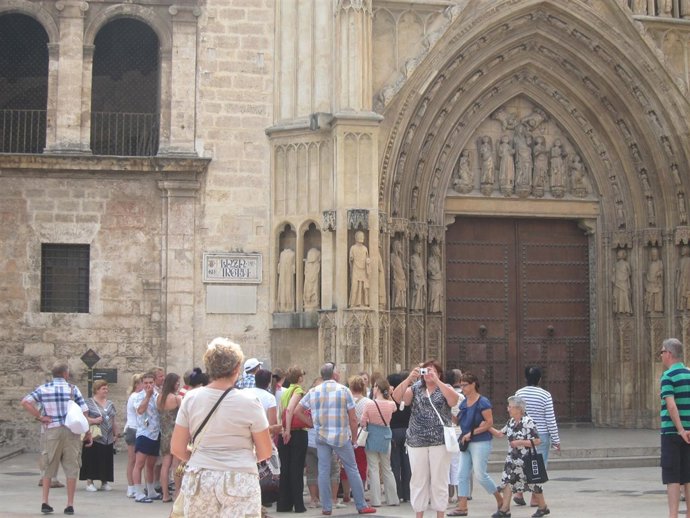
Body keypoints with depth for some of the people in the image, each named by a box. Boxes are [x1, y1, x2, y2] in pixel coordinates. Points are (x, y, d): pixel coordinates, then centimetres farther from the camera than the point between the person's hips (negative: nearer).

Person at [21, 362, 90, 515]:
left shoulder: (43, 389, 4)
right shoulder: (72, 389, 0)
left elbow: (25, 402, -9)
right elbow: (84, 412, -3)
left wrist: (40, 417, -4)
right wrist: (88, 433, 5)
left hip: (52, 430, 1)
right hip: (71, 431, -1)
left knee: (49, 467, 12)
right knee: (71, 468, 4)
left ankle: (45, 503, 7)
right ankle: (70, 505, 4)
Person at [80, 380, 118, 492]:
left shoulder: (110, 404, 16)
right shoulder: (89, 403, -2)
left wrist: (116, 433, 15)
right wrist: (93, 420, -19)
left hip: (108, 439, 6)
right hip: (94, 438, -5)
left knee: (106, 461, 5)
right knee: (92, 460, -5)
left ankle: (105, 482, 13)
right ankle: (89, 482, 3)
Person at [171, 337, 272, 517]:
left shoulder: (190, 399, 0)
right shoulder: (249, 402, -6)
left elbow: (177, 448, 3)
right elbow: (265, 452, -1)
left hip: (199, 481, 3)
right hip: (239, 481, -3)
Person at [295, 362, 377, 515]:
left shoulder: (313, 392, 4)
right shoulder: (344, 390, -5)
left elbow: (298, 411, 9)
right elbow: (353, 419, -6)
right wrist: (354, 438, 5)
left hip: (321, 436, 3)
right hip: (342, 437, -3)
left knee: (323, 471, 7)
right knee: (352, 470, 5)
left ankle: (326, 507, 7)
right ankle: (361, 506, 8)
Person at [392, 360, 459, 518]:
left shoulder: (445, 388, 5)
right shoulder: (415, 388, 10)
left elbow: (454, 400, -17)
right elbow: (397, 396, -6)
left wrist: (436, 380, -20)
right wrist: (409, 378, -17)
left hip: (440, 442, -2)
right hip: (417, 442, 2)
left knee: (439, 480, 3)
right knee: (418, 480, 6)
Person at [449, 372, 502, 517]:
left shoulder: (483, 402, -11)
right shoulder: (463, 403, 10)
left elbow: (489, 422, -15)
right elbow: (459, 421, 20)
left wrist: (472, 433, -18)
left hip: (480, 443, -7)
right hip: (466, 443, 7)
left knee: (480, 474, -5)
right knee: (463, 475, 3)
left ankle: (500, 499, 14)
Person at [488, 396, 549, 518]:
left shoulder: (527, 422, -17)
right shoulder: (511, 422, 7)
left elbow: (537, 441, -19)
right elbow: (500, 434, 13)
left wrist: (520, 442, -21)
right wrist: (488, 428, 0)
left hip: (526, 459, -7)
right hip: (513, 458, 7)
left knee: (532, 484, 6)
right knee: (507, 480, -3)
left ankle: (543, 507, 24)